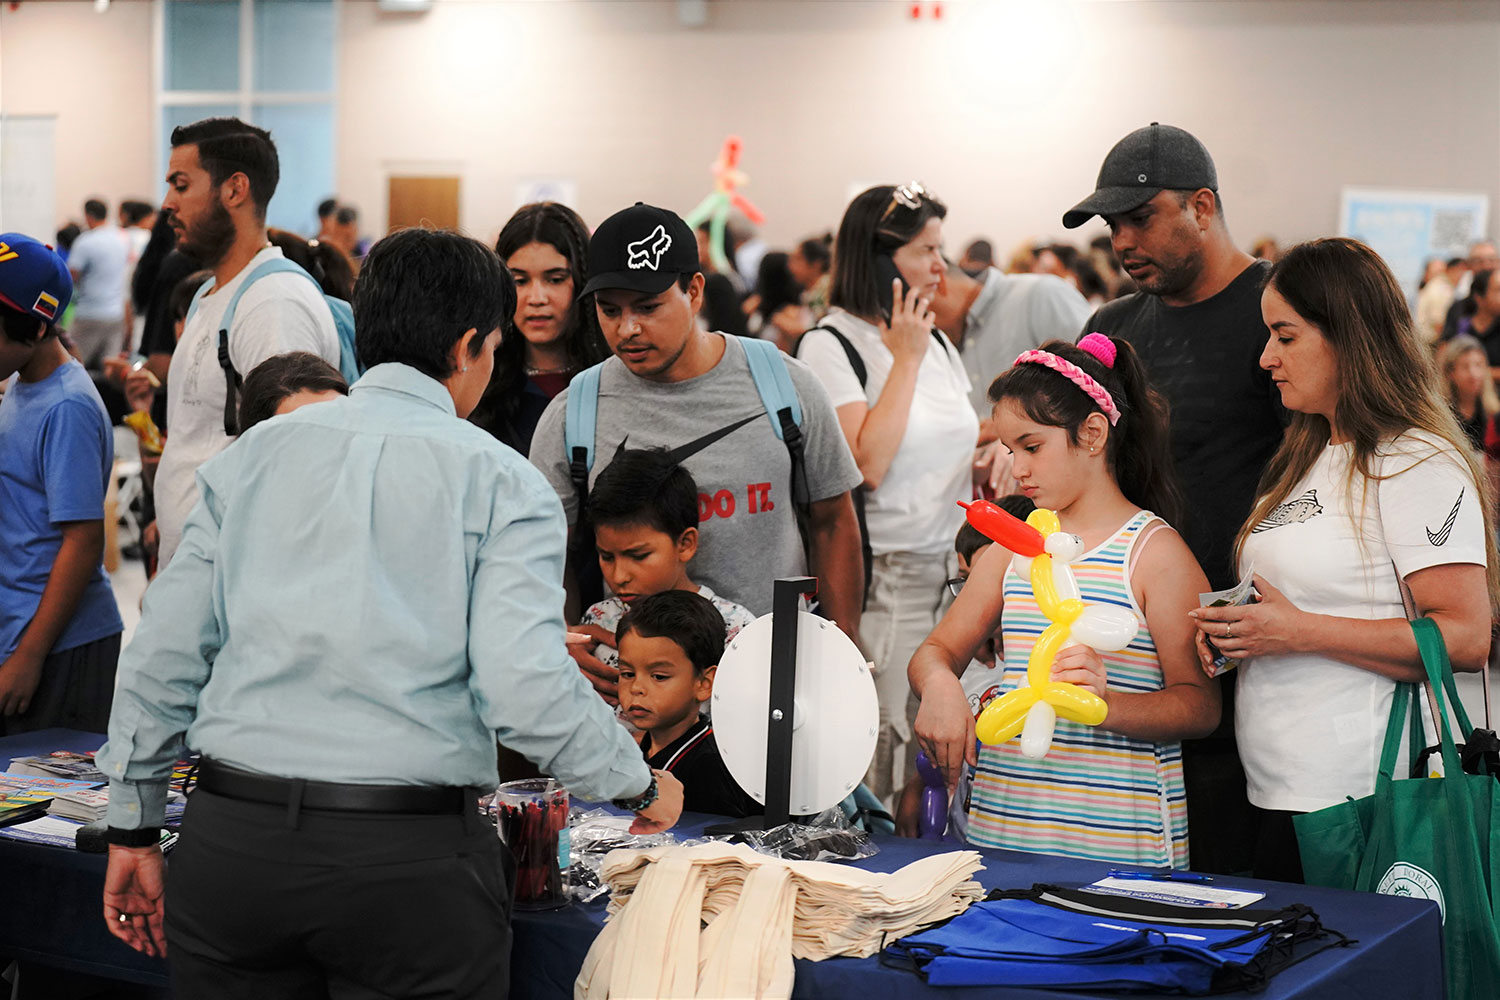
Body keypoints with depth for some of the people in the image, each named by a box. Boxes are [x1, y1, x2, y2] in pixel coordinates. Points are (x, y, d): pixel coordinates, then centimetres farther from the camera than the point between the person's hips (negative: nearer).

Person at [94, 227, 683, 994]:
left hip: (232, 839, 3)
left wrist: (133, 824, 18)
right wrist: (641, 787, 3)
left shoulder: (255, 453, 9)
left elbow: (162, 656, 8)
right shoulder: (500, 482, -2)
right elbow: (525, 688, -13)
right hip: (412, 862, -3)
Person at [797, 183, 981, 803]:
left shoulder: (936, 342, 15)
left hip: (949, 574, 7)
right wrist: (906, 359, -12)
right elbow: (866, 464, -20)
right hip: (880, 583, -7)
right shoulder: (829, 345, -7)